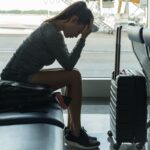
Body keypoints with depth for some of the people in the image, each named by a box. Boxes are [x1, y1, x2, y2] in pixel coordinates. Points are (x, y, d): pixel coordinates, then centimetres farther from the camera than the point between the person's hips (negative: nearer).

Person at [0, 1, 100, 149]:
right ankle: (75, 134, -4)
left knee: (72, 75, 11)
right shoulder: (52, 34, -20)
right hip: (16, 78, -10)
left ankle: (71, 128, 13)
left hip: (21, 76, 10)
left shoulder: (51, 27, 11)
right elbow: (68, 64, -14)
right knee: (74, 76, -14)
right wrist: (83, 38, -11)